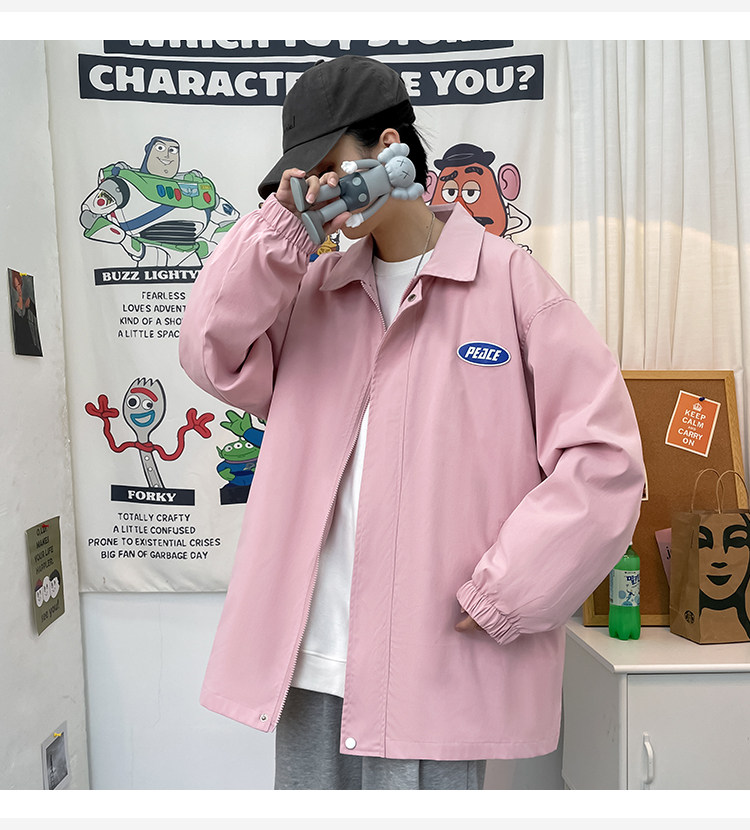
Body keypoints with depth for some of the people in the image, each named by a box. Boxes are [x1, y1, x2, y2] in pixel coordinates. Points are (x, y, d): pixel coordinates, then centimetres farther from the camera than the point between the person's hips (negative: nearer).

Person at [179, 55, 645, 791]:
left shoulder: (508, 281, -5)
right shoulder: (312, 287, 10)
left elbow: (604, 454, -8)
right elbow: (216, 359, -1)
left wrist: (502, 594, -11)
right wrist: (279, 230, -7)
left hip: (433, 666, -4)